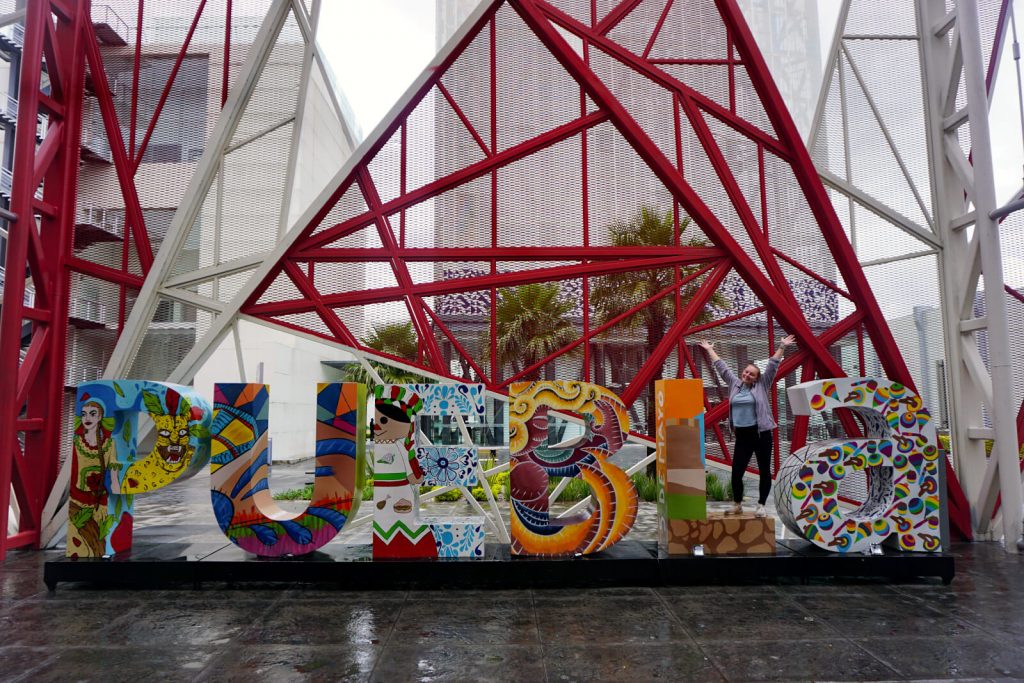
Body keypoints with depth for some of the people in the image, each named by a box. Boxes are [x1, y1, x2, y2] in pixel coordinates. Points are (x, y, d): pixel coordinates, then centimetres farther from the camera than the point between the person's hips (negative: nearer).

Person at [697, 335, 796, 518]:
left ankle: (761, 506, 14)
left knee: (764, 471, 3)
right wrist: (710, 350, 24)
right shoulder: (734, 384, 10)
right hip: (741, 436, 3)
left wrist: (782, 347, -4)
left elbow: (773, 366, -1)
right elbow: (721, 367, 17)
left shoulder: (761, 386, 2)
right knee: (736, 472, 2)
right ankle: (737, 505, 21)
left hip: (761, 434, -3)